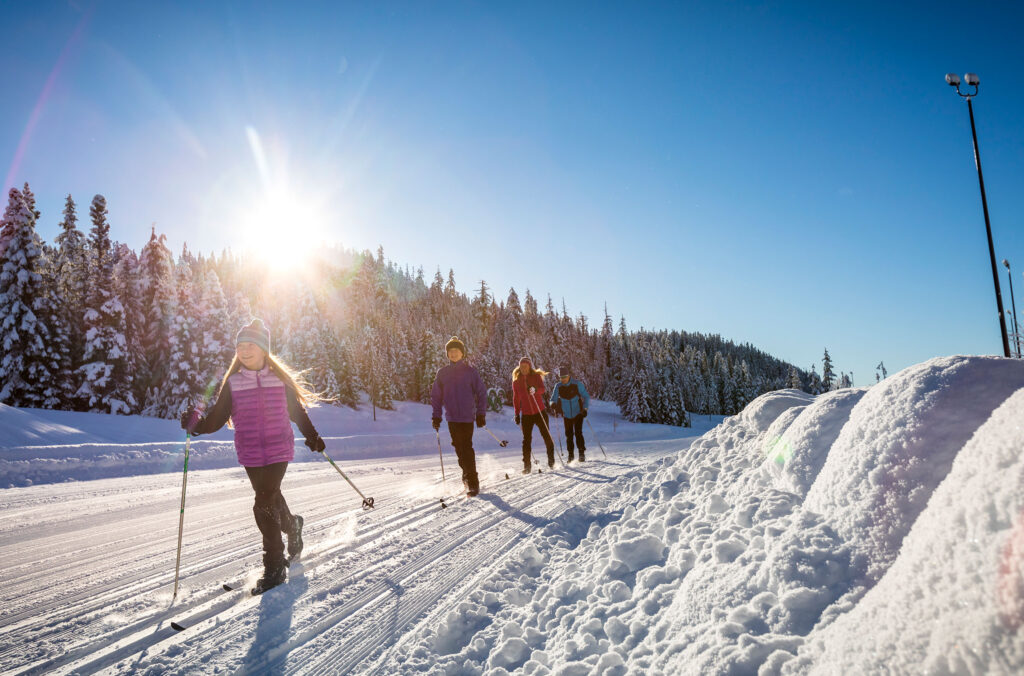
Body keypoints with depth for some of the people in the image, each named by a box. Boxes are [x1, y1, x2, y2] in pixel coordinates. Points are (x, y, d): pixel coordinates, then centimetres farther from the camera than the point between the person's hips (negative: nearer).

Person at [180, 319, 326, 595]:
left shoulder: (280, 379, 2)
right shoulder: (232, 382, 4)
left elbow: (296, 410, 12)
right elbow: (218, 417, 0)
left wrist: (312, 437, 13)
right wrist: (196, 423, -18)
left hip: (278, 451, -2)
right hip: (250, 455, 3)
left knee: (264, 505, -9)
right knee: (272, 499, 13)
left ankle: (275, 567, 5)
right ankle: (292, 526, 46)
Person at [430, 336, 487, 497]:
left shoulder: (471, 372, 0)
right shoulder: (442, 373, 8)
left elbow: (481, 393, 2)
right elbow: (436, 396, 13)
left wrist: (481, 414, -4)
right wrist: (436, 416, 7)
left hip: (467, 416, -3)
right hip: (452, 418, 3)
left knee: (467, 448, -9)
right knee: (459, 448, 8)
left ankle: (472, 483, -3)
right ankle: (468, 474, 27)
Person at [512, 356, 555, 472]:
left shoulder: (536, 376, -3)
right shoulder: (516, 381, 4)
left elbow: (542, 389, -20)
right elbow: (516, 398, 12)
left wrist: (535, 390, -42)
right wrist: (517, 414, 10)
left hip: (540, 411, -1)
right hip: (526, 414, 2)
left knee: (546, 435, 5)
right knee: (526, 439, -1)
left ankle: (551, 460, 23)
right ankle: (526, 465, 5)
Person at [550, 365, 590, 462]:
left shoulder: (577, 384, -13)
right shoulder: (558, 386, -7)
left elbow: (586, 397, -7)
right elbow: (554, 399, -5)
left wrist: (585, 408, -20)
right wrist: (553, 404, -29)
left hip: (578, 413, -2)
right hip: (566, 415, 2)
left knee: (578, 433, -9)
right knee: (569, 434, 4)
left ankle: (582, 454, 1)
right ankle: (570, 455, 16)